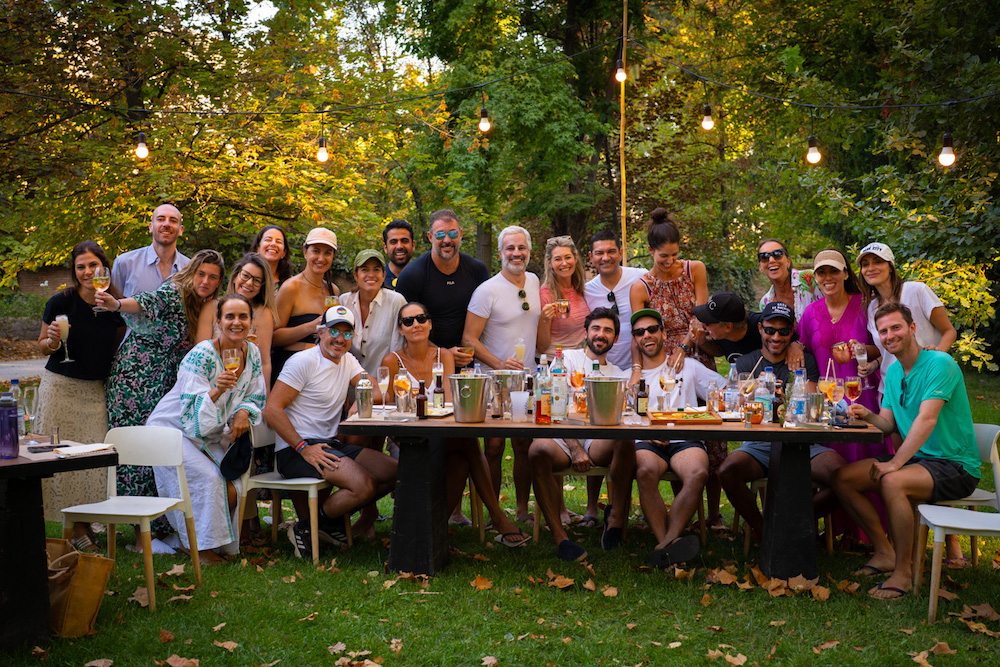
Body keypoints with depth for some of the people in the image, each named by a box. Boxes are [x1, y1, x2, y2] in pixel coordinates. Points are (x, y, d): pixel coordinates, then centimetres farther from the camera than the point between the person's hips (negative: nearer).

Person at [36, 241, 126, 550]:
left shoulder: (116, 307, 1)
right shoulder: (61, 302, -6)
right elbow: (42, 346, 3)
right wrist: (52, 341, -17)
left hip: (95, 391, 2)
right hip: (59, 386, -2)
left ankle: (81, 525, 10)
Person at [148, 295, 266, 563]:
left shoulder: (252, 353, -5)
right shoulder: (201, 355, -24)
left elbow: (255, 397, 8)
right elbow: (193, 414, -26)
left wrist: (244, 412, -14)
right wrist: (216, 391, -43)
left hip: (212, 436, 6)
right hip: (174, 428, -6)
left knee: (231, 490, -11)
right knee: (208, 479, -26)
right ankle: (199, 546, -8)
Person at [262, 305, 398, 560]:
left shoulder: (347, 360, 16)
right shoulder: (303, 361, -9)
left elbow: (377, 393, 6)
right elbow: (271, 409, -15)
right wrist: (303, 448, -22)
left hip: (329, 444, 8)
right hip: (295, 450, -8)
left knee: (394, 472, -2)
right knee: (364, 486, -26)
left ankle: (332, 520, 13)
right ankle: (305, 528, -5)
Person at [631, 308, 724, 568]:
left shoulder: (688, 366, 24)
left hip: (685, 439, 0)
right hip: (645, 443, 0)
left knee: (698, 473, -34)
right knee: (646, 471, -36)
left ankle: (666, 544, -39)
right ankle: (667, 543, -39)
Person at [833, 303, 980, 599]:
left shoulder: (939, 363, -16)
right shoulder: (893, 371, 11)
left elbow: (927, 420, -25)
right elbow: (888, 424, 10)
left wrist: (896, 462, -26)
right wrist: (868, 416, -13)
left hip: (953, 465, -8)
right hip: (915, 458, 9)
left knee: (892, 482, -35)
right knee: (842, 478, -3)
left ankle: (904, 571, -20)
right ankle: (885, 552, 6)